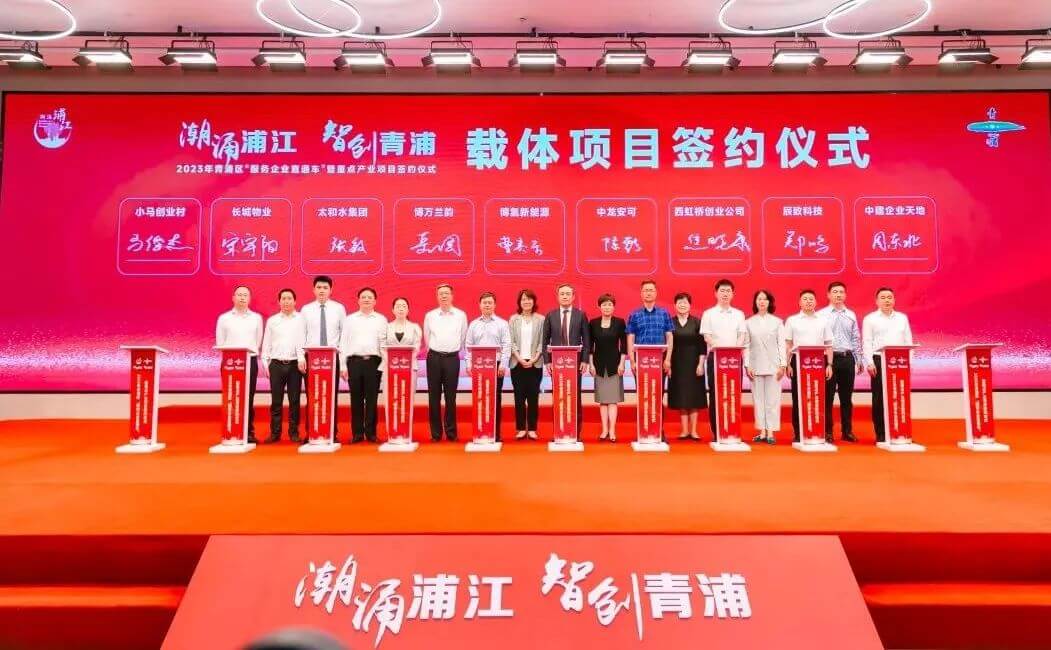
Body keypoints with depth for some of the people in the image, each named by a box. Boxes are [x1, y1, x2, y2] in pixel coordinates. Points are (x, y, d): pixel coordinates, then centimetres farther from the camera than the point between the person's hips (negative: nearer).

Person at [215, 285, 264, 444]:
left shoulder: (257, 318, 9)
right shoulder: (224, 318, 6)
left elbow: (258, 341, 11)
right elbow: (220, 342, 7)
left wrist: (251, 353, 5)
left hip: (251, 361, 1)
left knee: (249, 398, 2)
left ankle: (249, 432, 7)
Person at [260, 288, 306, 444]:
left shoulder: (301, 319, 5)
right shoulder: (272, 320, 10)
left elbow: (302, 340, -6)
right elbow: (266, 343, 11)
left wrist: (301, 358, -19)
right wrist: (265, 363, 4)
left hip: (295, 364, -1)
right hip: (276, 364, 1)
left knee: (294, 401, 3)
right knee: (276, 401, 4)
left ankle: (294, 432, 11)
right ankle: (275, 432, 11)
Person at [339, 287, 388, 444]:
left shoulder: (381, 319, 10)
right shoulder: (350, 319, 12)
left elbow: (385, 343, 4)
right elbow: (343, 343, 10)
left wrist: (384, 364, -7)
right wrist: (343, 366, 2)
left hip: (374, 362, -1)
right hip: (354, 361, 1)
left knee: (372, 399, 1)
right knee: (356, 399, 3)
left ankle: (371, 432, 9)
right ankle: (357, 433, 10)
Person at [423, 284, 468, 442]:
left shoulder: (461, 315, 2)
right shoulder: (430, 316, 4)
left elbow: (463, 338, 11)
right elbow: (426, 337, 15)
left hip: (452, 358, -1)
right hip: (434, 358, 1)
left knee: (451, 397, 3)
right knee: (434, 396, 3)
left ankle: (451, 432, 11)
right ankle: (435, 433, 9)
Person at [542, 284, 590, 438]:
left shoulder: (581, 315, 4)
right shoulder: (550, 315, 7)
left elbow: (587, 340, 3)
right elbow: (545, 340, 6)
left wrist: (585, 360, -5)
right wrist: (546, 361, -2)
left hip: (575, 361, -1)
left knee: (576, 397, 2)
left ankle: (576, 432, 8)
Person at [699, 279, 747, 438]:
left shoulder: (739, 314, 12)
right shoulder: (709, 314, 5)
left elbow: (742, 336, 6)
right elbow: (707, 337, -3)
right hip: (715, 356, -2)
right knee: (715, 394, -2)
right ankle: (716, 432, 3)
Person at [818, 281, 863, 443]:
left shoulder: (851, 315, 11)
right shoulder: (821, 315, 0)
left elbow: (856, 339, 14)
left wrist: (860, 360, 11)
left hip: (847, 358, 3)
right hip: (829, 358, -3)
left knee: (846, 397, 8)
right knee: (827, 397, 1)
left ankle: (847, 431, 17)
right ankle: (827, 431, 7)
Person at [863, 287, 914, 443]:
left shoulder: (902, 318, 15)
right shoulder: (870, 319, 4)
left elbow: (908, 341, 14)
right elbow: (866, 343, -2)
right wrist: (870, 363, -11)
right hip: (879, 361, -3)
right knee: (879, 398, -2)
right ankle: (881, 434, 4)